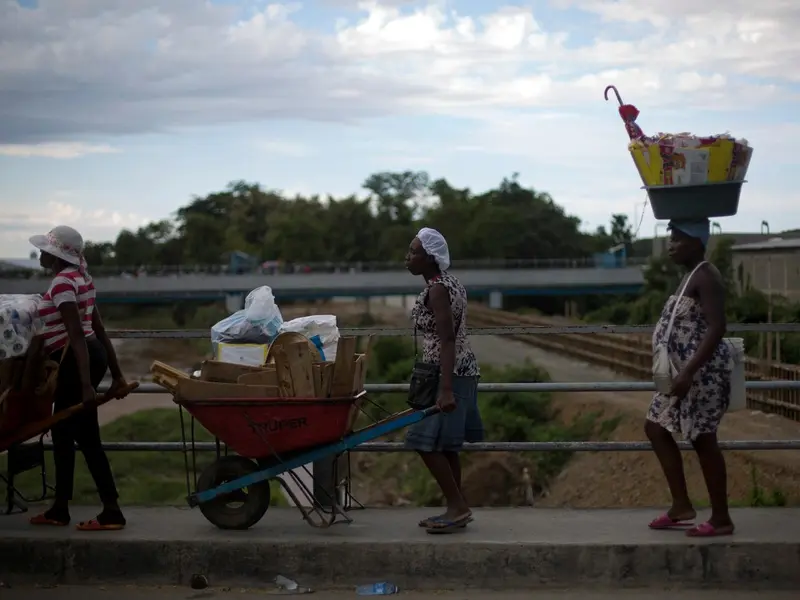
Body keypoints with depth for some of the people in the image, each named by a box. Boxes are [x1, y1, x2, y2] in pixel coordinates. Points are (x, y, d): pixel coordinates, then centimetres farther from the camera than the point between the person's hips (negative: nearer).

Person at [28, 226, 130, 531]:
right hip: (88, 356, 10)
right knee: (63, 431, 16)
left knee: (87, 438, -6)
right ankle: (59, 508, 23)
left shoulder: (62, 283, -15)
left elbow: (77, 335, -23)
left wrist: (86, 383, -28)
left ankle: (112, 512, -2)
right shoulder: (79, 278, 15)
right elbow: (99, 329, 16)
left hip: (76, 360, -10)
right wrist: (116, 372, 17)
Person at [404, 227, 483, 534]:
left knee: (426, 442, -7)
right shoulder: (451, 284, 13)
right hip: (462, 370, 10)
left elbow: (446, 340, -24)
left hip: (449, 372, -10)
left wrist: (445, 390, -29)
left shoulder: (436, 289, -16)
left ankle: (458, 506, -3)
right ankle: (457, 509, 18)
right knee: (444, 444, 14)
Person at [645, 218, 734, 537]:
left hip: (703, 372, -11)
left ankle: (721, 519, 7)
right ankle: (682, 506, 18)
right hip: (687, 371, 11)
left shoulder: (705, 276, -16)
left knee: (702, 440, -4)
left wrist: (688, 372, -29)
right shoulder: (692, 276, 15)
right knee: (656, 428, 13)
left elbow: (717, 327, -25)